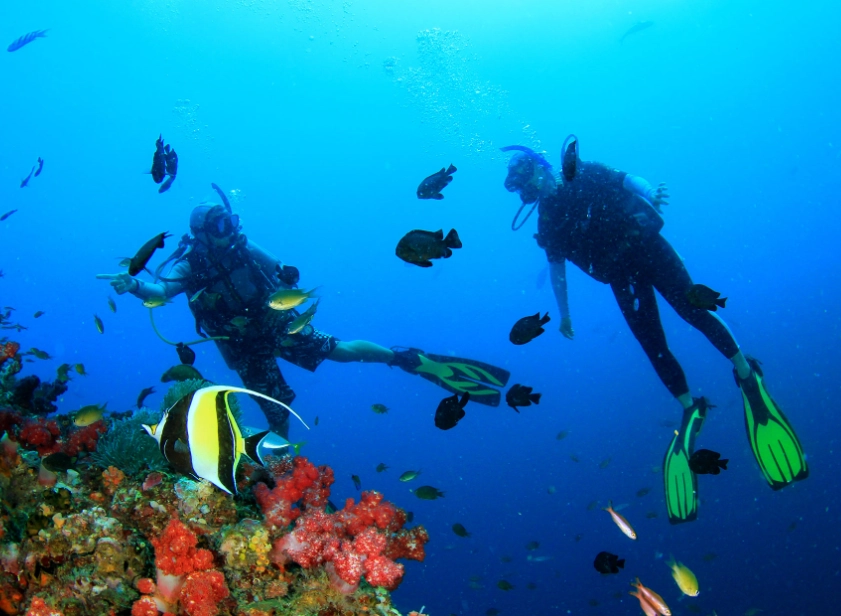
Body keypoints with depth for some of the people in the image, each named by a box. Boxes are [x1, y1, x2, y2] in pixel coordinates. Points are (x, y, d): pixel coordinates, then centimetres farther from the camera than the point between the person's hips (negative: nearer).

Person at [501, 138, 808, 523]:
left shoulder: (588, 174, 5)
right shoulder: (547, 221, 12)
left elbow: (629, 181, 1)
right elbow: (557, 270, 18)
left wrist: (652, 195, -19)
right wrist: (564, 314, 17)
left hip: (645, 247, -3)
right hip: (622, 277, 3)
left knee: (693, 311, -16)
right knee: (653, 347, -7)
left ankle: (747, 375, -4)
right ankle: (691, 411, 3)